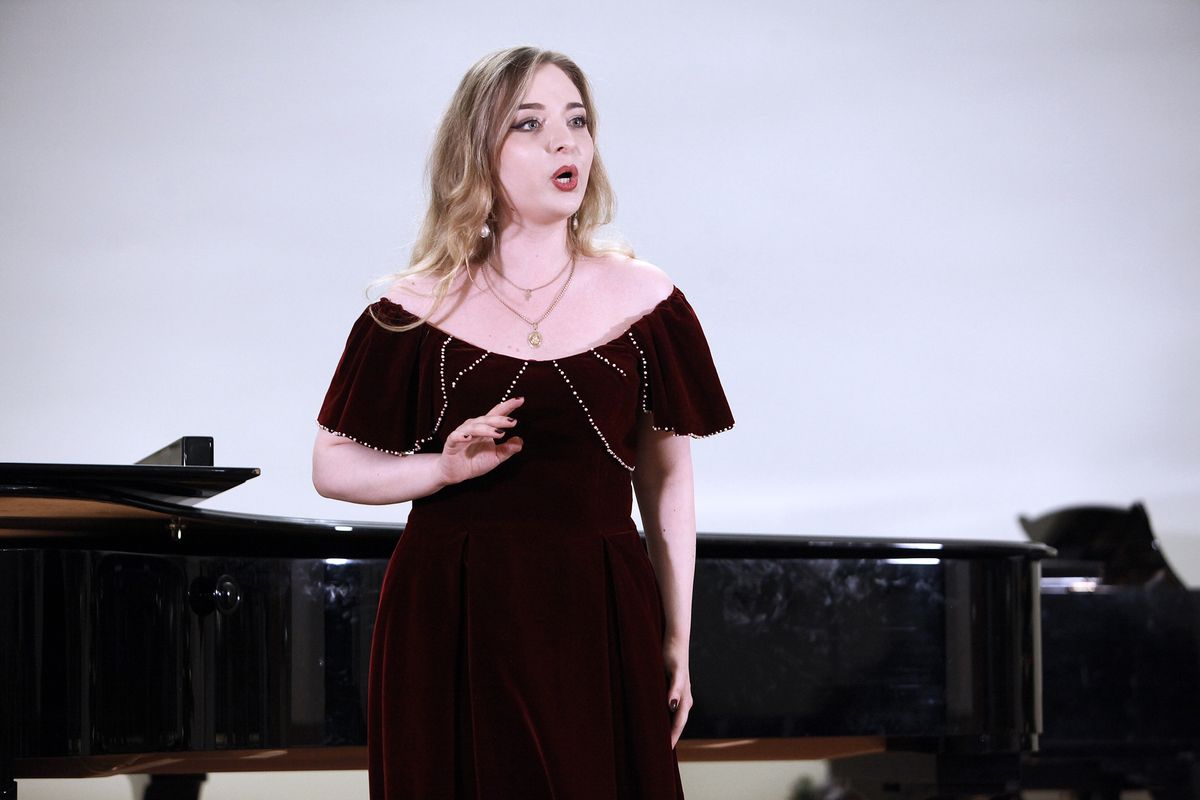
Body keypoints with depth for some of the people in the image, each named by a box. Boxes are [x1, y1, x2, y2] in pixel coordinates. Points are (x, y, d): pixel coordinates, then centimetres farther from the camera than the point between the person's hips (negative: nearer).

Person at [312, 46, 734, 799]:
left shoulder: (643, 302, 3)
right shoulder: (415, 312, 1)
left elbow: (668, 482, 7)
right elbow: (334, 465, 6)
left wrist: (676, 645, 6)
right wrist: (446, 468, -12)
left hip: (598, 629, 1)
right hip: (450, 627, -1)